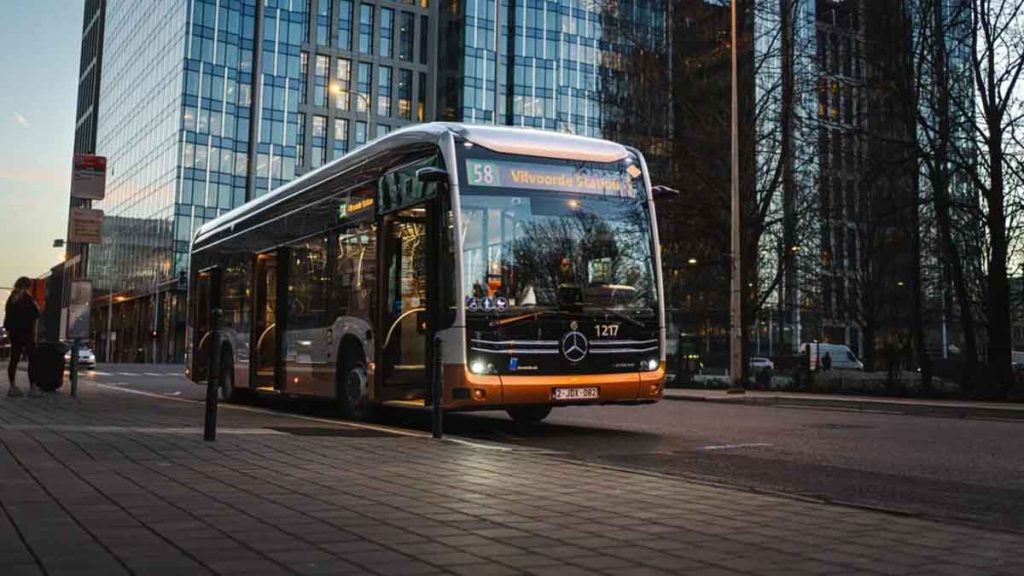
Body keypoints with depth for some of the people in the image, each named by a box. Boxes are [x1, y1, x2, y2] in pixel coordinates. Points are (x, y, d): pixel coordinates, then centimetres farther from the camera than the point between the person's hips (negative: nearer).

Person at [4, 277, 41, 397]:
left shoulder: (11, 298, 9)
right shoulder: (28, 298, -12)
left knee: (14, 360, 9)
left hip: (14, 332, 7)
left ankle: (12, 387, 10)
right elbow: (36, 314, -9)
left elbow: (7, 316, 14)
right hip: (26, 332, -7)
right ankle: (32, 387, -6)